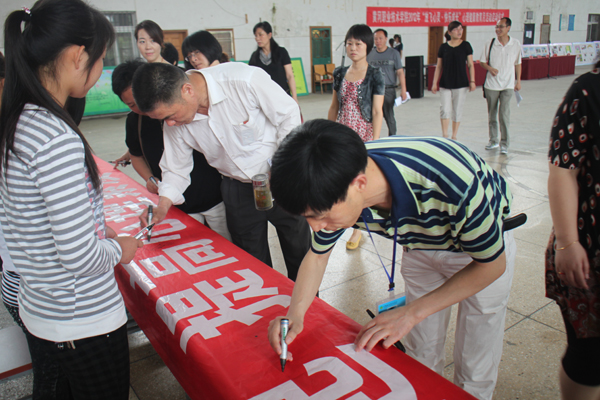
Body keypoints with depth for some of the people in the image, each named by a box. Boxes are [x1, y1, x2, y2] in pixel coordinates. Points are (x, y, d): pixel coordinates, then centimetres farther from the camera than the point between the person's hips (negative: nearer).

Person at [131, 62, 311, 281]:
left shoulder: (245, 80, -28)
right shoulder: (175, 124, -12)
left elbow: (289, 115, -16)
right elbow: (176, 169, 1)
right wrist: (163, 204, -14)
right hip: (237, 188, 4)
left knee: (299, 252, 13)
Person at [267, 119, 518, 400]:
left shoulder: (454, 185, -43)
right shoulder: (338, 185, -28)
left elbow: (492, 264, -24)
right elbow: (317, 255, -8)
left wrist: (410, 313, -27)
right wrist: (295, 314, -25)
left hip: (484, 246, -3)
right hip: (421, 245, 4)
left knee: (474, 373, 4)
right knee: (421, 357, 13)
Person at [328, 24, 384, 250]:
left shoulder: (374, 75, -5)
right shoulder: (340, 74, 7)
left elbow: (377, 112, -8)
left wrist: (374, 143, -14)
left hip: (364, 136, -4)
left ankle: (358, 229, 17)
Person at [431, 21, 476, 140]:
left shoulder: (466, 45, 1)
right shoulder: (443, 47, 3)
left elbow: (470, 65, 3)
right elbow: (439, 66, 7)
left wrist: (472, 81, -4)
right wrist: (435, 83, 2)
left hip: (461, 84, 0)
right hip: (445, 84, 0)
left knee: (457, 111, 6)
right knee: (444, 110, -9)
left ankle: (454, 137, 17)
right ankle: (444, 136, 1)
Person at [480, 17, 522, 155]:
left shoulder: (516, 44, -1)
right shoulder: (489, 44, -2)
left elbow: (518, 63, 8)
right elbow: (482, 62, 5)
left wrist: (518, 80, 7)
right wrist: (490, 68, -15)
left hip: (508, 85, -1)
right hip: (491, 84, 1)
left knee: (504, 114, -10)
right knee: (492, 114, 10)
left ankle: (504, 143, -1)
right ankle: (493, 140, 24)